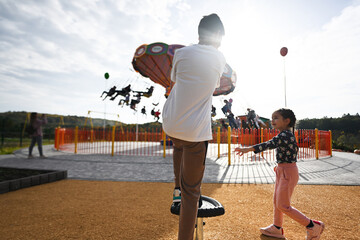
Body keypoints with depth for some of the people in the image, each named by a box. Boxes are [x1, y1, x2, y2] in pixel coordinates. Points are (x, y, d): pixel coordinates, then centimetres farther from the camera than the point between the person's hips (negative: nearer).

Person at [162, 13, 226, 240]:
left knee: (179, 145, 39)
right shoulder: (220, 58, 2)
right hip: (196, 131, -2)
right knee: (191, 193, 7)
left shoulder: (182, 53, -1)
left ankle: (178, 189, 38)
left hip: (171, 124, 3)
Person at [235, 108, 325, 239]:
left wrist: (248, 149, -46)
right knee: (276, 201, 17)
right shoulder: (285, 134, 10)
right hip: (282, 171, 10)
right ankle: (277, 228, 32)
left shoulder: (285, 135, -22)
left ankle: (313, 226, 14)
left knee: (283, 206, -1)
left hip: (288, 172, -10)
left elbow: (270, 144, -37)